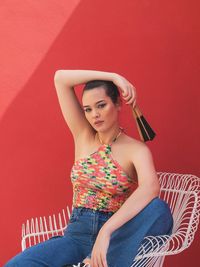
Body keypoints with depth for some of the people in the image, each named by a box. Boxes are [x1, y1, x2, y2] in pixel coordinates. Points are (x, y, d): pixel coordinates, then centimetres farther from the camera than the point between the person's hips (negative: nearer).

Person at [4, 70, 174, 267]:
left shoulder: (136, 150, -3)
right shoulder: (83, 136, 10)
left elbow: (151, 187, -26)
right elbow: (60, 78, 5)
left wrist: (106, 231, -36)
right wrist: (113, 77, -1)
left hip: (115, 237, -1)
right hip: (76, 235, 2)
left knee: (158, 209, -34)